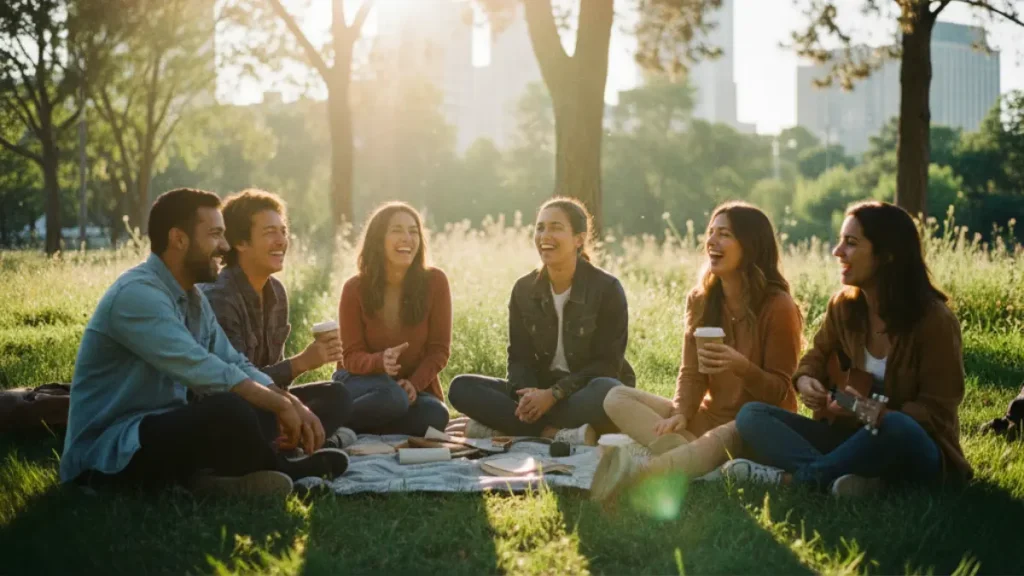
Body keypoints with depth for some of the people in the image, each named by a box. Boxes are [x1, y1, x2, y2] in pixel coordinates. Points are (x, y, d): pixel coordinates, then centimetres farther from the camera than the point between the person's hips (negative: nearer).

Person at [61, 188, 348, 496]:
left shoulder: (193, 298, 12)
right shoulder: (137, 294, -19)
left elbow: (236, 366, 8)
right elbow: (204, 373, -26)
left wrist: (294, 404, -8)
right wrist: (281, 405, -18)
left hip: (160, 430, 10)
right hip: (104, 455, -10)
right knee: (229, 410, -29)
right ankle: (280, 471, -3)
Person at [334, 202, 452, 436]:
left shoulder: (435, 281, -10)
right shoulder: (355, 288, -10)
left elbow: (439, 349, -6)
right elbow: (352, 356, -11)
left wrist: (415, 383, -24)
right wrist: (380, 362, -34)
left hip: (415, 384, 3)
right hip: (363, 382, -2)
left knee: (435, 415, -31)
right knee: (391, 396, -37)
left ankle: (348, 428, -16)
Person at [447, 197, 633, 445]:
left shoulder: (606, 288, -10)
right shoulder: (524, 290, 2)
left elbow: (608, 362, -12)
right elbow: (520, 357, 2)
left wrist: (554, 395, -23)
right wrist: (528, 394, -21)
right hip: (541, 391, 4)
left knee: (607, 391, -40)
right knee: (461, 388, -17)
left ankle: (500, 428, -29)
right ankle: (558, 434, -30)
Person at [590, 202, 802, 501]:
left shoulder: (778, 307, -12)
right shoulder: (701, 299, 5)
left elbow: (779, 392, -11)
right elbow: (691, 373, 3)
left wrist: (742, 366, -30)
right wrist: (680, 414, -17)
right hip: (711, 417, 7)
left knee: (720, 439, -42)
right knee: (617, 398, -9)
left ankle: (639, 471, -62)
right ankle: (684, 452, -34)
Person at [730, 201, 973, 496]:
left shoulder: (933, 320, -16)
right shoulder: (843, 306, 0)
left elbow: (936, 412, -17)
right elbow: (819, 356, 16)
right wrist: (806, 380, -8)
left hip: (916, 453, -6)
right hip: (852, 437, 6)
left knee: (898, 428, -42)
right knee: (752, 415, -9)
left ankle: (792, 477, -25)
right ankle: (843, 476, -34)